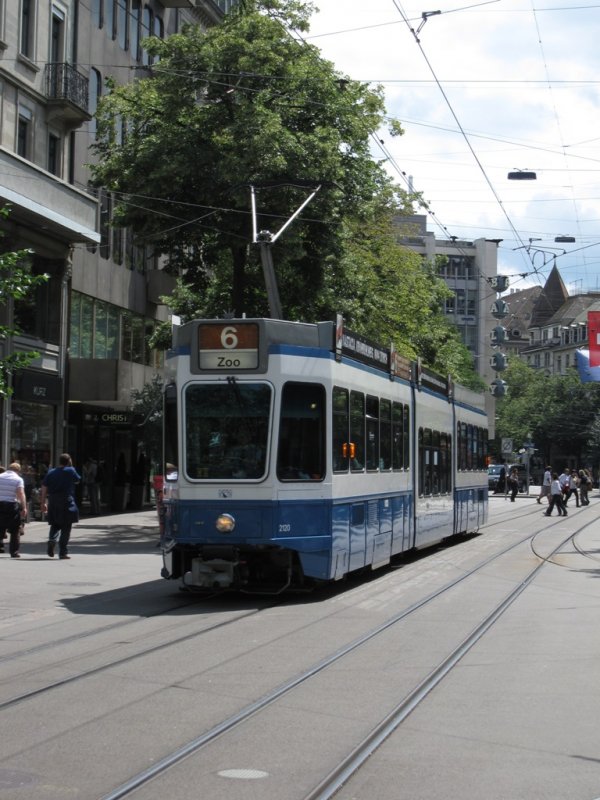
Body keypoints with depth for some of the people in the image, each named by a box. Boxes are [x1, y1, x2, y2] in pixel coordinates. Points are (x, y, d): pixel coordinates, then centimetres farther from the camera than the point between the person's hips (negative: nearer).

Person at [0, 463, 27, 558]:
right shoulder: (18, 479, -2)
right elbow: (21, 494, -13)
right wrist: (24, 508, -14)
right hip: (12, 505, -3)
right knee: (15, 530, 5)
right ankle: (14, 551, 4)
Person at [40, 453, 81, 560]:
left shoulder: (50, 473, 9)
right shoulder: (70, 471, -2)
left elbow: (44, 488, 6)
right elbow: (77, 480, 14)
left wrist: (43, 503, 10)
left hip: (53, 503, 4)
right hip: (67, 502, -4)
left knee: (55, 524, 17)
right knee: (66, 527, 2)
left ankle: (52, 539, -14)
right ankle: (63, 552, 0)